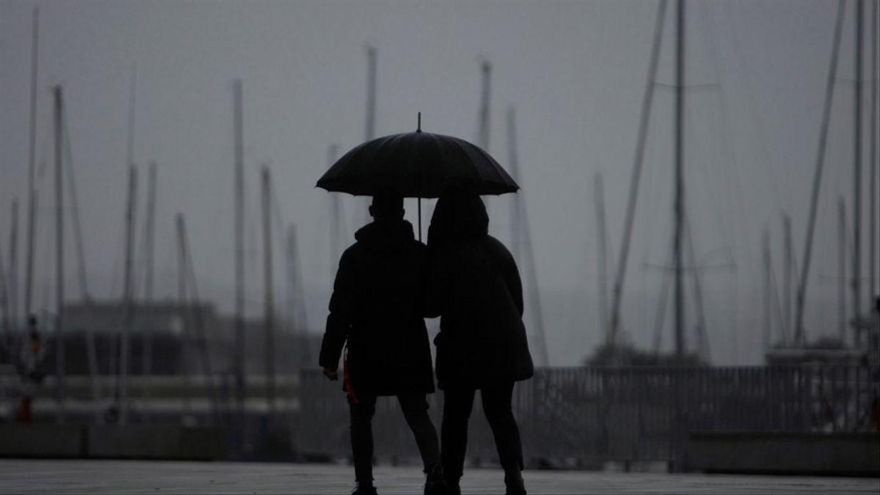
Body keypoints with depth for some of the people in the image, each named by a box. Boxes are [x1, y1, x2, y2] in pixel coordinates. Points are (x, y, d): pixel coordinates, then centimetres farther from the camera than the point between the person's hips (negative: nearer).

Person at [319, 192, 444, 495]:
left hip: (366, 353, -2)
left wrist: (330, 357, -6)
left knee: (361, 416, 12)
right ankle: (434, 468, -19)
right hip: (410, 353, 2)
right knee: (417, 414, 6)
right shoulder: (420, 254, 1)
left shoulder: (354, 256, -6)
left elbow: (341, 311, -9)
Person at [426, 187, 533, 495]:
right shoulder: (497, 250, 4)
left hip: (462, 349, -4)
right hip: (504, 345, 4)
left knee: (455, 415, 9)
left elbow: (432, 306, -9)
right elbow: (518, 300, 9)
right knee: (500, 412, 12)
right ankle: (513, 468, -10)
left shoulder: (444, 255, -11)